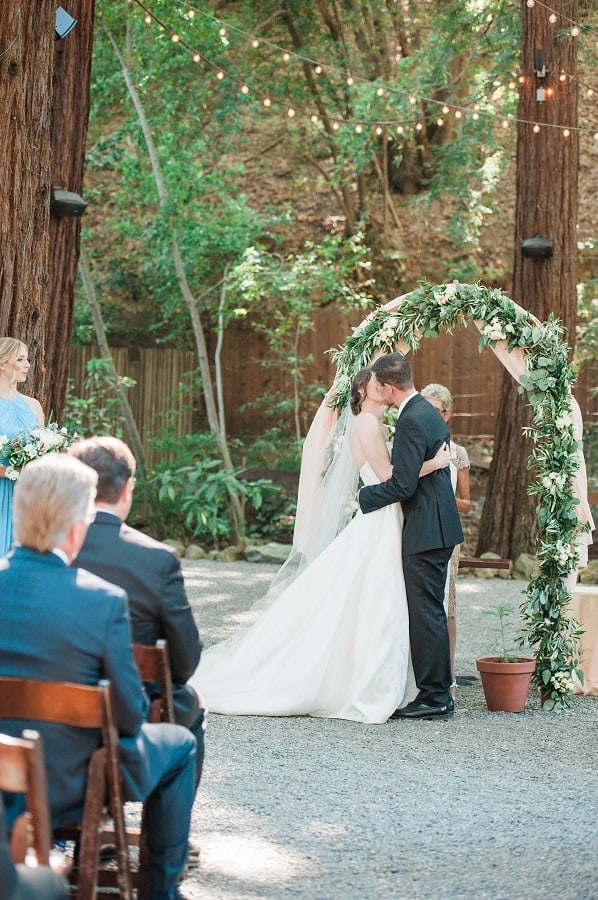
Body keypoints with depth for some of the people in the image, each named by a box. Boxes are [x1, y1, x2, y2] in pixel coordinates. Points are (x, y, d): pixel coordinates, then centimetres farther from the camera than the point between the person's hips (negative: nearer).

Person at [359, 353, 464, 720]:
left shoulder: (412, 421, -18)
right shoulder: (428, 412, 14)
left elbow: (403, 484, -20)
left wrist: (365, 496, -6)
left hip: (426, 531, -10)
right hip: (439, 526, 10)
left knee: (426, 614, -5)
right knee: (431, 612, 14)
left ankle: (434, 697, -1)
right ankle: (439, 692, 19)